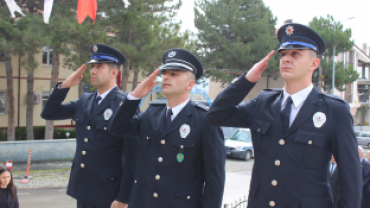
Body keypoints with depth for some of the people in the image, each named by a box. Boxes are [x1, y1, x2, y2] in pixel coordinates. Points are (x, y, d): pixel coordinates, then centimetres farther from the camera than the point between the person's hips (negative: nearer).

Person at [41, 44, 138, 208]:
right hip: (82, 188, 6)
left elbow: (131, 155, -15)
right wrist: (64, 86, -1)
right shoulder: (84, 101, 8)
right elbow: (48, 113, 13)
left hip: (107, 194, -6)